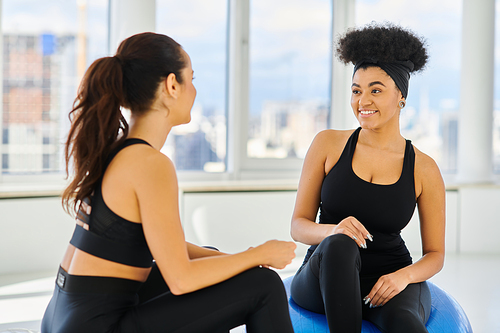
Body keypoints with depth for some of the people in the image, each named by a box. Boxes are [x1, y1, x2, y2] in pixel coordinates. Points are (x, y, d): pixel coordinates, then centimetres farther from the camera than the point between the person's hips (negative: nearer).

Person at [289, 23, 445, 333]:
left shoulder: (423, 169, 1)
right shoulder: (328, 144, 2)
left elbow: (435, 254, 6)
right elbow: (299, 225, 2)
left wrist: (404, 275, -17)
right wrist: (333, 231, -22)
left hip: (392, 281, -1)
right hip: (324, 280, 1)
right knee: (339, 245, -36)